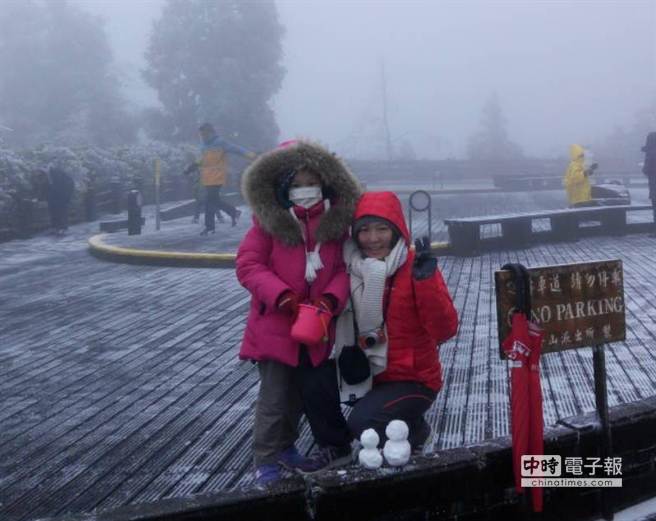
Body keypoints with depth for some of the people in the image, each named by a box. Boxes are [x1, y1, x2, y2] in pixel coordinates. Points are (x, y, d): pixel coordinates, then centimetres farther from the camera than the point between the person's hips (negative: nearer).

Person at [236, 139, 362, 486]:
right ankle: (266, 461, 16)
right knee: (275, 396, 2)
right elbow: (248, 265, -10)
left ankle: (286, 448, 30)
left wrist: (331, 298, -19)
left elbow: (344, 267, 0)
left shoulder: (336, 220, -1)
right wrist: (282, 295, -22)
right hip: (276, 324, -3)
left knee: (319, 390, 11)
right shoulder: (269, 220, -8)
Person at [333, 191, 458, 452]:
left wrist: (426, 280, -33)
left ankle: (412, 431, 7)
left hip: (413, 379, -6)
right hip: (371, 378, 6)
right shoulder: (353, 269, 0)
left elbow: (445, 330, -23)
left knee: (362, 423, -25)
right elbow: (346, 323, 14)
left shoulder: (416, 267, -13)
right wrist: (348, 353, -6)